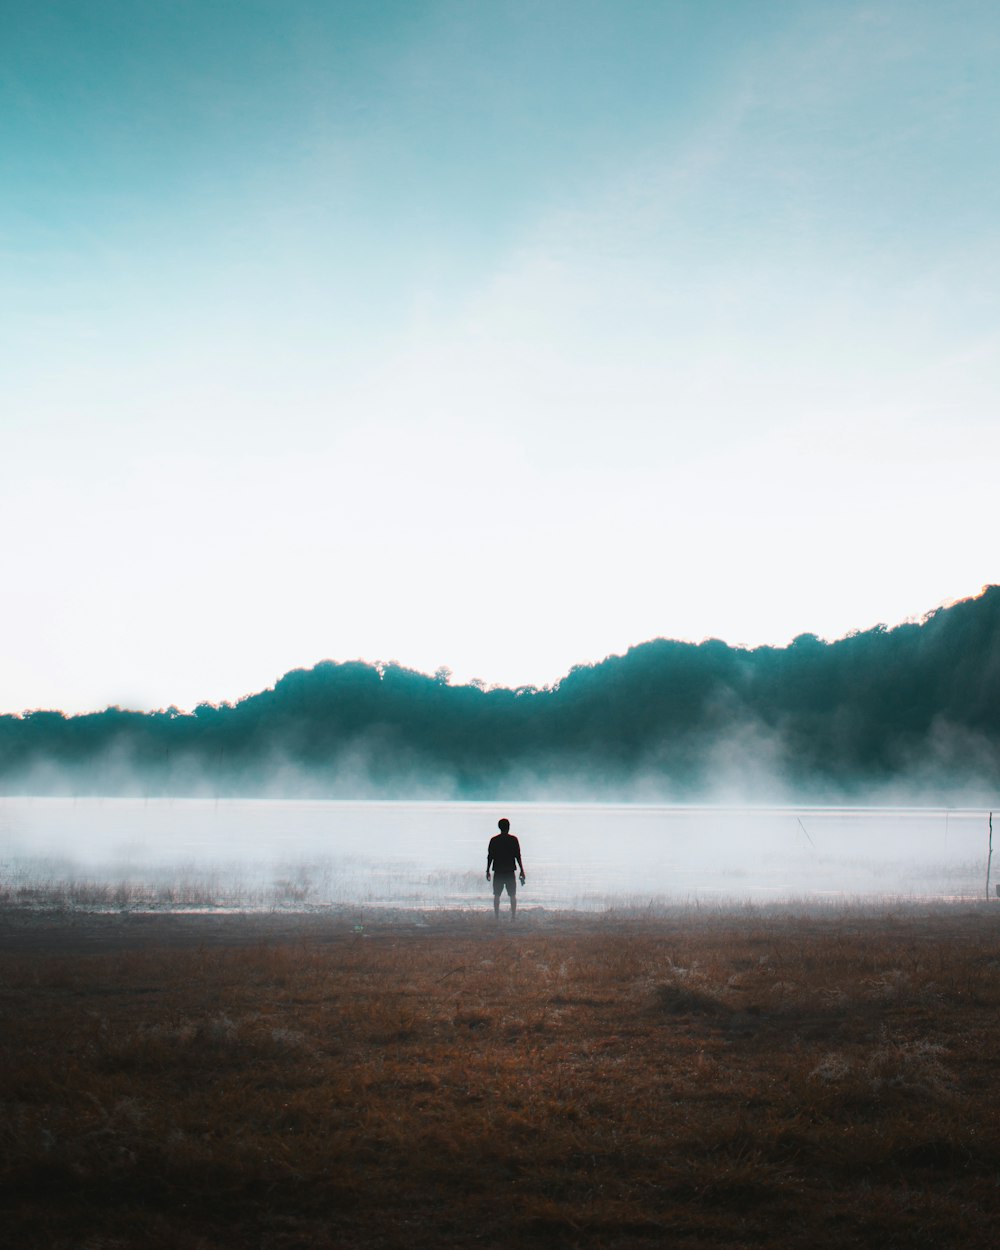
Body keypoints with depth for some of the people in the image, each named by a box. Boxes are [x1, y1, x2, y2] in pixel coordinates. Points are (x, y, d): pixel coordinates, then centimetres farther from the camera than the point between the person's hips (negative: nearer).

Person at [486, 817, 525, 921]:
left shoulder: (494, 840, 0)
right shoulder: (513, 839, -2)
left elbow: (490, 857, 1)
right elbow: (518, 856, -3)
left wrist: (487, 871, 9)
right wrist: (522, 871, 3)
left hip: (498, 872, 1)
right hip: (510, 871, -1)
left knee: (497, 895, 6)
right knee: (512, 895, 5)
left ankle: (496, 917, 2)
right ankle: (513, 916, 0)